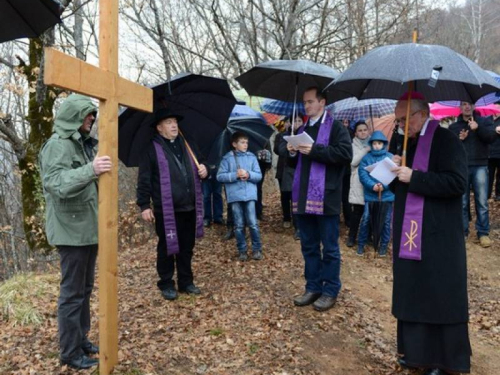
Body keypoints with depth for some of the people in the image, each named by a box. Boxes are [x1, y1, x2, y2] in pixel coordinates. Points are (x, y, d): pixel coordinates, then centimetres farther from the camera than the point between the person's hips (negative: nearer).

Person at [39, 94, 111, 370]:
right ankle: (70, 352, 12)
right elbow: (56, 183, -28)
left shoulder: (84, 143, 14)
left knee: (85, 289, 17)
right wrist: (90, 169, -39)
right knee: (72, 292, 0)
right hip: (71, 230, -9)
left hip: (88, 227, 9)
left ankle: (81, 339, 31)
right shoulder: (57, 145, -13)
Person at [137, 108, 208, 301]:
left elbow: (195, 168, 25)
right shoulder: (152, 149, -5)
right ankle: (166, 284, 21)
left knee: (187, 247, 14)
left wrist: (204, 170, 1)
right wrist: (144, 205, -13)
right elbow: (144, 180, -9)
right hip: (166, 210, -5)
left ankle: (186, 281, 28)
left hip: (189, 208, 6)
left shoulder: (185, 145, 14)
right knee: (167, 248, 7)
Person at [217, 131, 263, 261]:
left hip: (250, 195, 1)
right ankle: (242, 250, 19)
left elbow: (259, 175, 5)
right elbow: (220, 176, -3)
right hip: (235, 196, -1)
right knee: (239, 226, 6)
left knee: (253, 224, -2)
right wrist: (235, 175, -13)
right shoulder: (227, 158, 2)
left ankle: (257, 249, 14)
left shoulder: (252, 157, 7)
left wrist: (248, 174, -13)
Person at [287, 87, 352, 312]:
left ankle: (330, 291, 13)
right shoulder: (303, 130, 19)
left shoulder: (335, 127, -3)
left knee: (329, 247, 2)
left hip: (326, 198, -7)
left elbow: (345, 154, -18)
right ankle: (313, 288, 24)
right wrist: (292, 153, 1)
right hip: (303, 197, 7)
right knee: (309, 246, 13)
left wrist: (315, 150, -20)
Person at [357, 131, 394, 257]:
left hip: (387, 194, 0)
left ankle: (383, 245, 22)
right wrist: (372, 185, -21)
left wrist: (383, 185, -20)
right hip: (370, 194, 0)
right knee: (365, 220, 2)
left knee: (386, 221, 8)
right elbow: (362, 174, -6)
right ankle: (361, 244, 17)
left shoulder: (390, 157, 1)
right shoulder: (366, 158, 3)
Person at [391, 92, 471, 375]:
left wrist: (414, 177, -22)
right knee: (412, 295, 14)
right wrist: (396, 172, 0)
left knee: (440, 297, 2)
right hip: (409, 235, 8)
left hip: (437, 239, -8)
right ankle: (417, 351, 29)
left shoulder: (446, 140, -10)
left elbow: (457, 182, -22)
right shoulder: (409, 143, 15)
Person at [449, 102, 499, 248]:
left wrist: (478, 128, -20)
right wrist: (458, 139, -11)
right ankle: (462, 232, 13)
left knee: (482, 202, -1)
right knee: (462, 202, 4)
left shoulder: (484, 121, 10)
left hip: (480, 167, -1)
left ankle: (483, 233, 7)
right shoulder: (453, 127, 13)